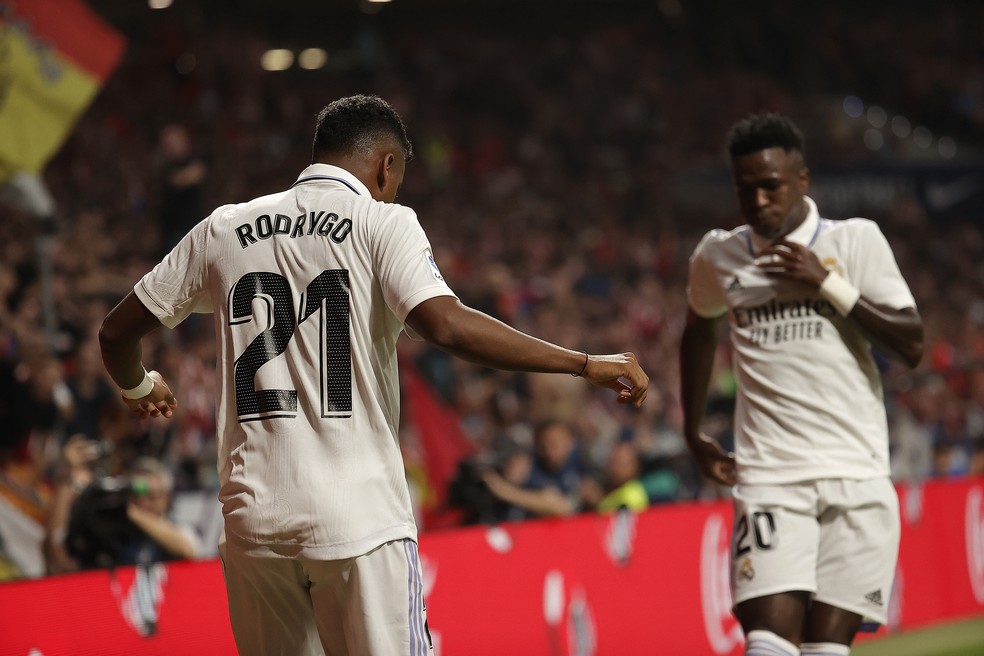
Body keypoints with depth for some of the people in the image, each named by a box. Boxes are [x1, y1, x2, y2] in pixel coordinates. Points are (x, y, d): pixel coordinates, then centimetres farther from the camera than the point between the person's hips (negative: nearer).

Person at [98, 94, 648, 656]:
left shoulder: (224, 230, 12)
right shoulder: (382, 222, -1)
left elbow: (117, 331, 18)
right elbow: (446, 325, -18)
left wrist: (138, 386, 41)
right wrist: (586, 365, -14)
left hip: (253, 519, 4)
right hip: (358, 519, -4)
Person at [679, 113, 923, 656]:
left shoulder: (855, 241, 3)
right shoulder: (717, 257, 10)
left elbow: (911, 346, -4)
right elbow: (700, 330, 31)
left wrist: (829, 285, -10)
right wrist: (693, 434, 30)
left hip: (856, 475, -1)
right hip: (770, 480, 1)